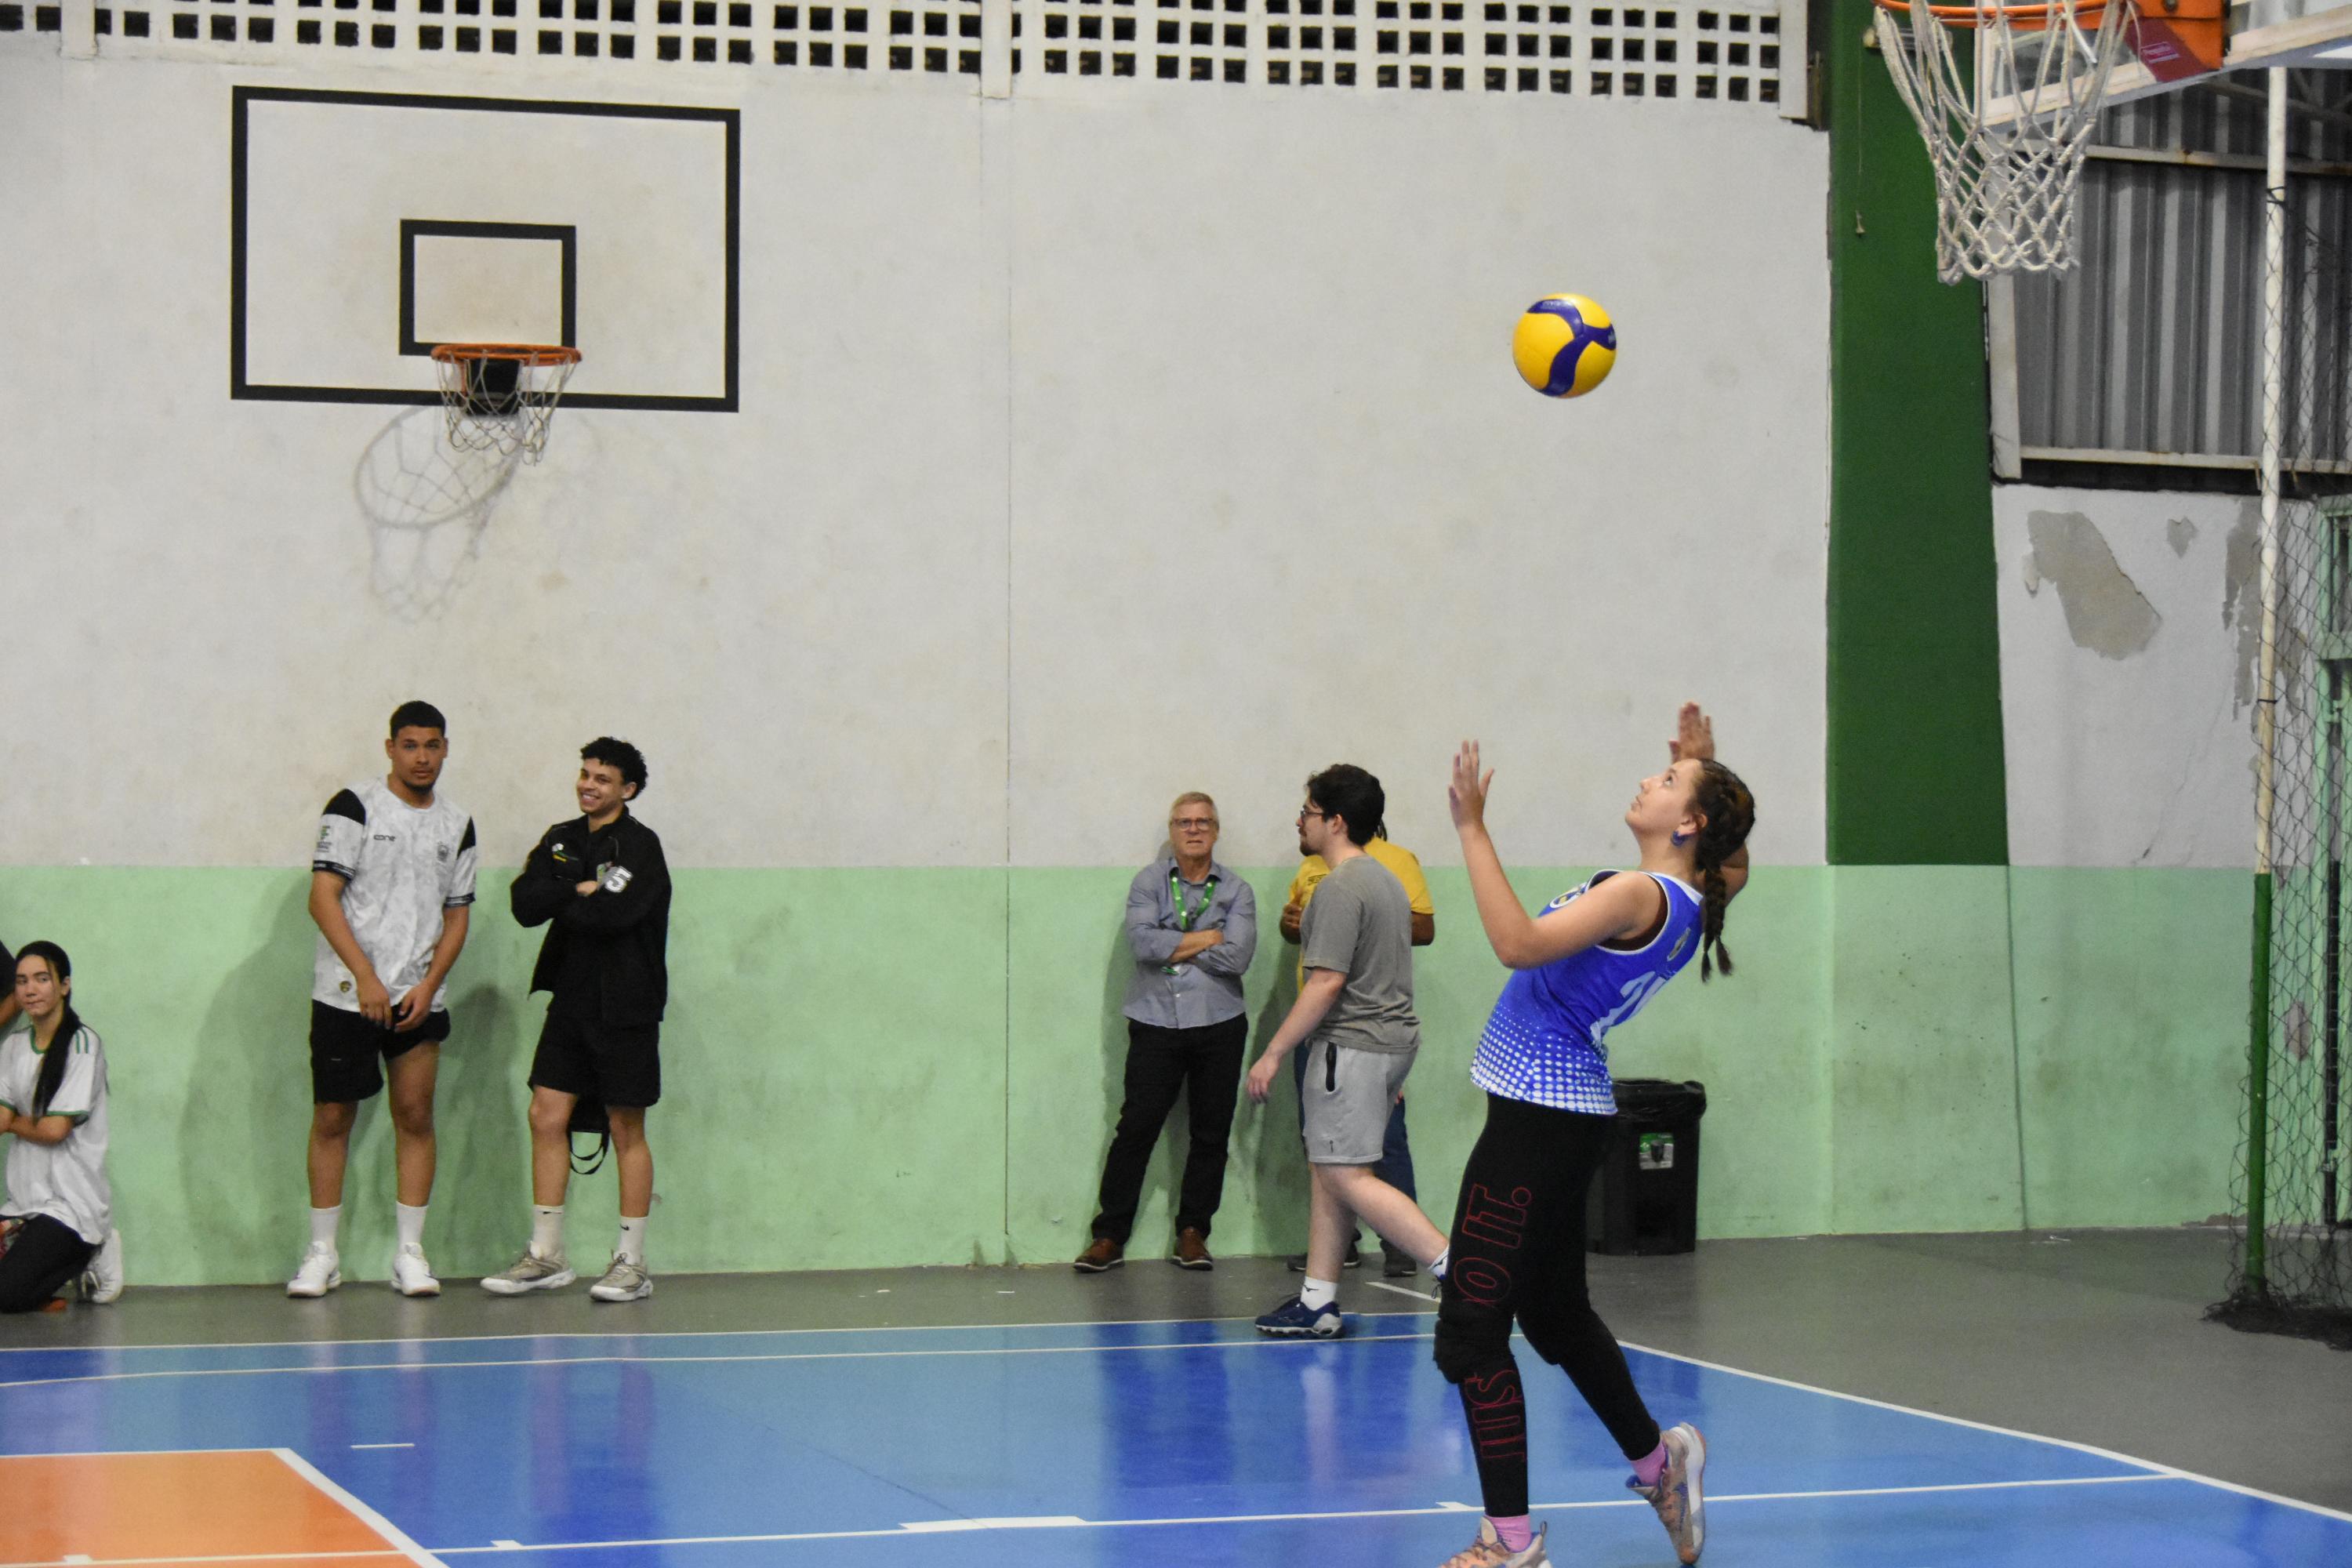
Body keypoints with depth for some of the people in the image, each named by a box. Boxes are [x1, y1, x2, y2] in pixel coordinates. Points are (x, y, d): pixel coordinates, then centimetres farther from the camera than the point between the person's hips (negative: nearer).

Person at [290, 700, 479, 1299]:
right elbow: (323, 898, -9)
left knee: (416, 1116, 0)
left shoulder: (458, 825, 10)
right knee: (332, 1118, 1)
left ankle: (410, 1253, 6)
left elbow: (457, 916, 13)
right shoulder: (355, 807, -4)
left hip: (419, 998, 3)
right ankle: (322, 1254, 10)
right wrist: (366, 978, -16)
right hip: (345, 995, -3)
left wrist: (429, 986, -2)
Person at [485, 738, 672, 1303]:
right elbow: (524, 903, -1)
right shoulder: (560, 840, 12)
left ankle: (631, 1262, 6)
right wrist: (582, 890, -13)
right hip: (570, 999, 6)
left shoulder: (640, 845, -7)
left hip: (624, 1007, -6)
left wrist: (560, 903, -7)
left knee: (627, 1129, 0)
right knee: (547, 1116, 2)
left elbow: (615, 913, -23)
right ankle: (546, 1256, 10)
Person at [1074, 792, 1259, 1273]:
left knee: (1211, 1133, 4)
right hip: (1156, 1025, -1)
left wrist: (1174, 947, -7)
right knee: (1136, 1128, -4)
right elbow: (1141, 940, -12)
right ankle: (1109, 1236, 2)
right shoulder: (1150, 882, 6)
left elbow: (1237, 957, -10)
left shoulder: (1236, 891, 6)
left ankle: (1192, 1233, 15)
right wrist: (1209, 938, -8)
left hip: (1219, 1024, 1)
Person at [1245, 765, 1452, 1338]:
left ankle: (1457, 1268, -17)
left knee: (1348, 1177, -10)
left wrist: (1274, 1053, -18)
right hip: (1392, 1037, 10)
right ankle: (1318, 1303, 14)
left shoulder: (1341, 889, -16)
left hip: (1351, 1047, -10)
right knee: (1326, 1168, 13)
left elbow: (1327, 982, -22)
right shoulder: (1384, 878, 17)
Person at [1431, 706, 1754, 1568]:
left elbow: (1518, 943, -31)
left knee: (1471, 1327, -7)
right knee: (1555, 1309, 24)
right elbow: (1732, 854, 34)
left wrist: (1473, 829, -27)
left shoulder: (1639, 896, -19)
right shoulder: (1695, 896, 8)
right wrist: (1707, 766, 23)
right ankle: (1657, 1457, 37)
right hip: (1567, 1112, 10)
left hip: (1538, 1114, -10)